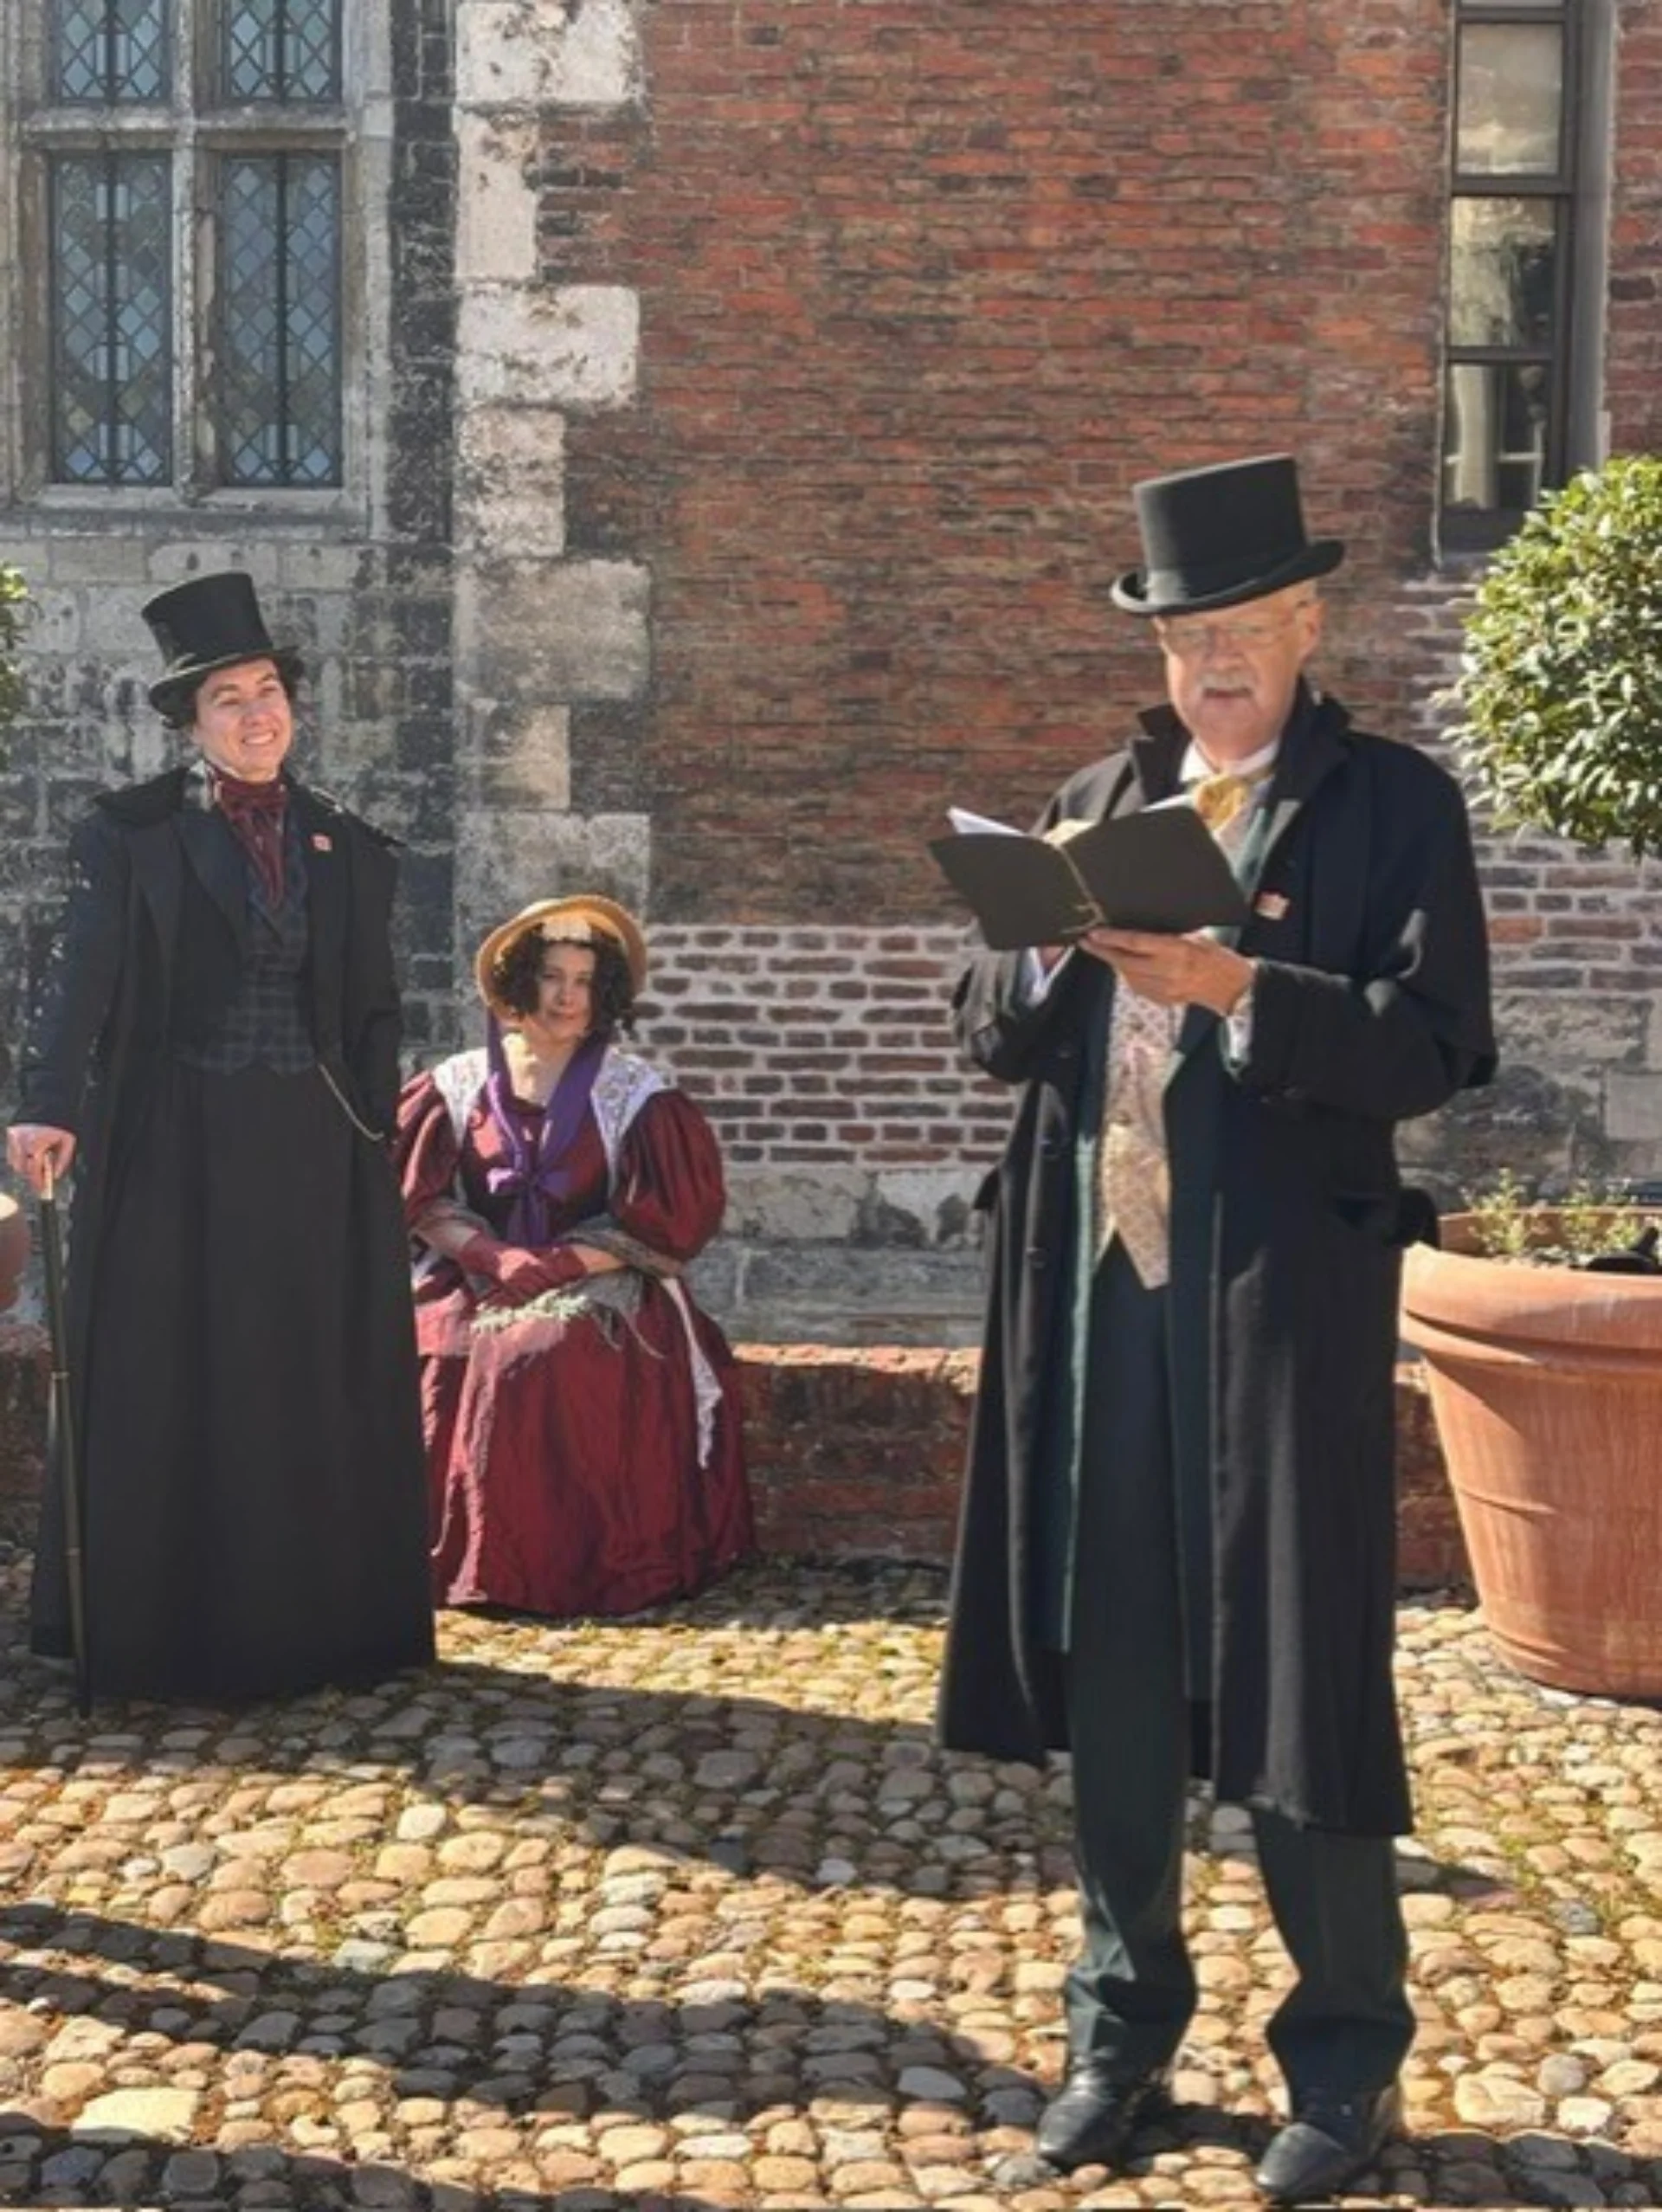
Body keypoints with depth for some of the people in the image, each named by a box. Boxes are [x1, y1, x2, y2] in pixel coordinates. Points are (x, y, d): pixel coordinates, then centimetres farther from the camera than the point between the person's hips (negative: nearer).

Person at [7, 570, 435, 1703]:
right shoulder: (131, 834, 1)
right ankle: (169, 1629, 11)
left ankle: (318, 1621, 15)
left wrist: (377, 1145, 4)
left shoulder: (349, 847, 10)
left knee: (322, 1385, 5)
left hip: (315, 1150, 3)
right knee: (170, 1386, 2)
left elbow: (374, 1013, 11)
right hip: (180, 1149, -3)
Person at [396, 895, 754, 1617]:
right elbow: (424, 1201, 3)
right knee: (424, 1353, -26)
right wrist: (494, 1256, -14)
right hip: (476, 1283, 3)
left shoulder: (637, 1096, 4)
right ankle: (450, 1559, -15)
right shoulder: (458, 1085, 10)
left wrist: (560, 1264, -14)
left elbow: (660, 1223, -3)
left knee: (560, 1361, -34)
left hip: (598, 1290, -2)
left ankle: (570, 1567, -24)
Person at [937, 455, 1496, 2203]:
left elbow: (1437, 1045, -9)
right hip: (1090, 1279, 5)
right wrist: (1058, 945, -8)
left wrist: (1241, 988, -20)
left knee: (1295, 1669, 2)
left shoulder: (1392, 804, 0)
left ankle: (1346, 2056, 20)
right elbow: (985, 1030, 12)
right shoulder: (1096, 801, 15)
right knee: (1106, 1665, 11)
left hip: (1281, 1288, -4)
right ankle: (1121, 2024, 26)